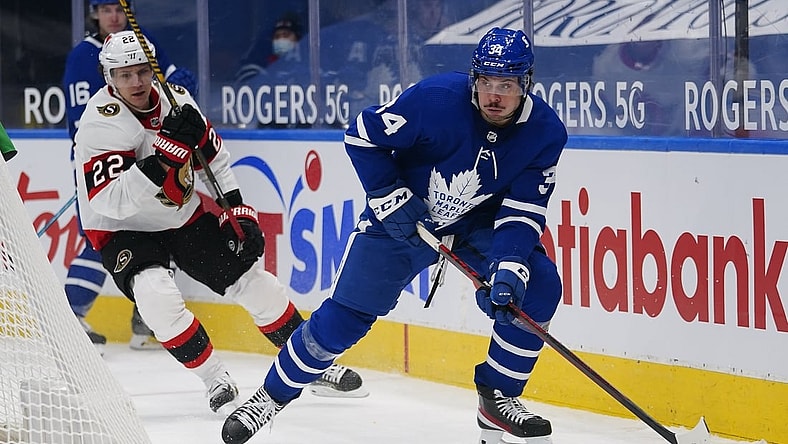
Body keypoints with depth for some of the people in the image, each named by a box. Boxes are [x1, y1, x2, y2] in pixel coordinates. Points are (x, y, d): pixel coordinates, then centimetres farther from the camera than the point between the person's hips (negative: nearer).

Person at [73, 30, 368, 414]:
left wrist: (237, 208, 2)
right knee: (155, 293, -31)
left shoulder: (175, 98, -9)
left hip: (183, 216, 5)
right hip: (123, 230, -5)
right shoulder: (100, 123, -26)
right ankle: (215, 380, -15)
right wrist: (163, 156, -42)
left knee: (251, 279, 4)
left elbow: (212, 156, 8)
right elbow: (109, 201, -36)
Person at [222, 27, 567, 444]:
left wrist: (509, 268, -34)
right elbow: (362, 135, -17)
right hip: (401, 216, -2)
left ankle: (498, 398, -2)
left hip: (480, 222, 3)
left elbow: (523, 212, -19)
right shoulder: (435, 99, -29)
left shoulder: (546, 132, -20)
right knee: (343, 316, -4)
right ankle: (272, 395, 16)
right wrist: (391, 198, -19)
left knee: (537, 288, -18)